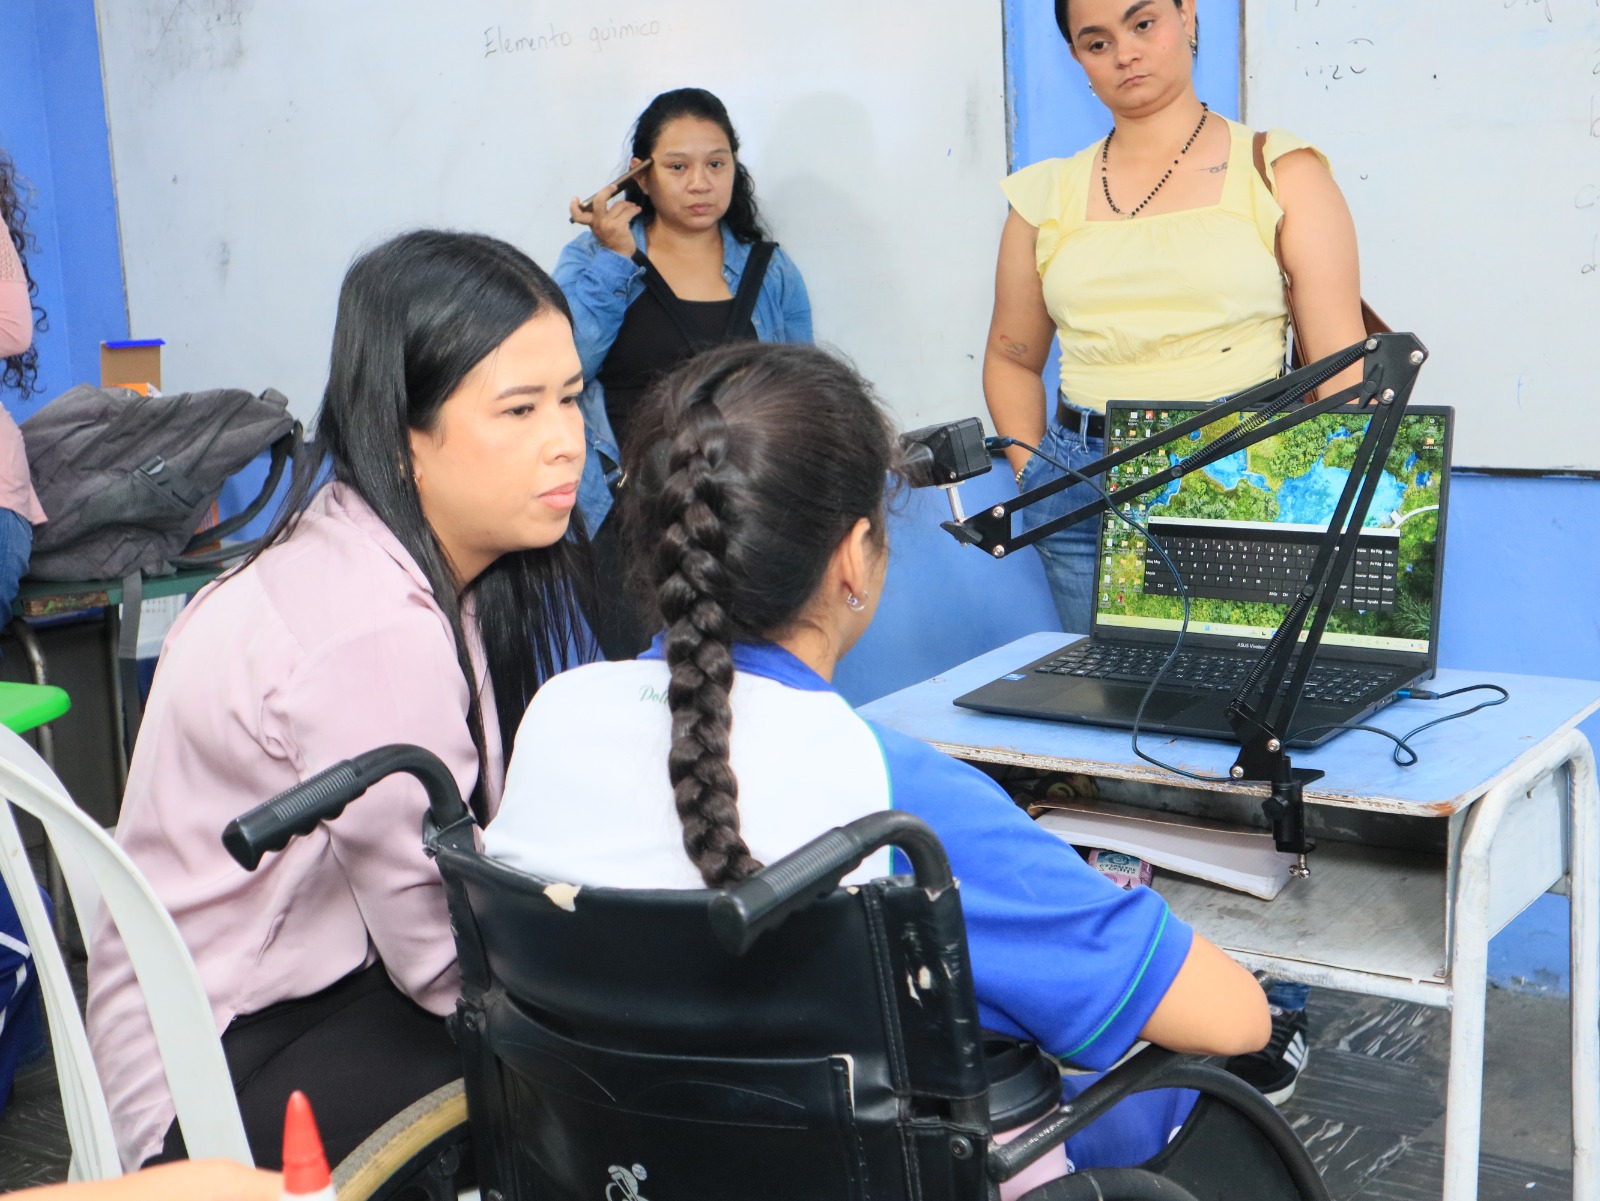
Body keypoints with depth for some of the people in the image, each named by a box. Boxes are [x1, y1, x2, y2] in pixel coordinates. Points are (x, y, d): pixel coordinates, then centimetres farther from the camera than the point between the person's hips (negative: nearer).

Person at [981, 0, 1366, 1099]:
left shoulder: (1281, 171, 3)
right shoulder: (1047, 196, 12)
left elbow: (1341, 363, -1)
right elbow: (1013, 355, 22)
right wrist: (1032, 470, 8)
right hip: (1086, 498, 3)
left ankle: (1269, 1014, 13)